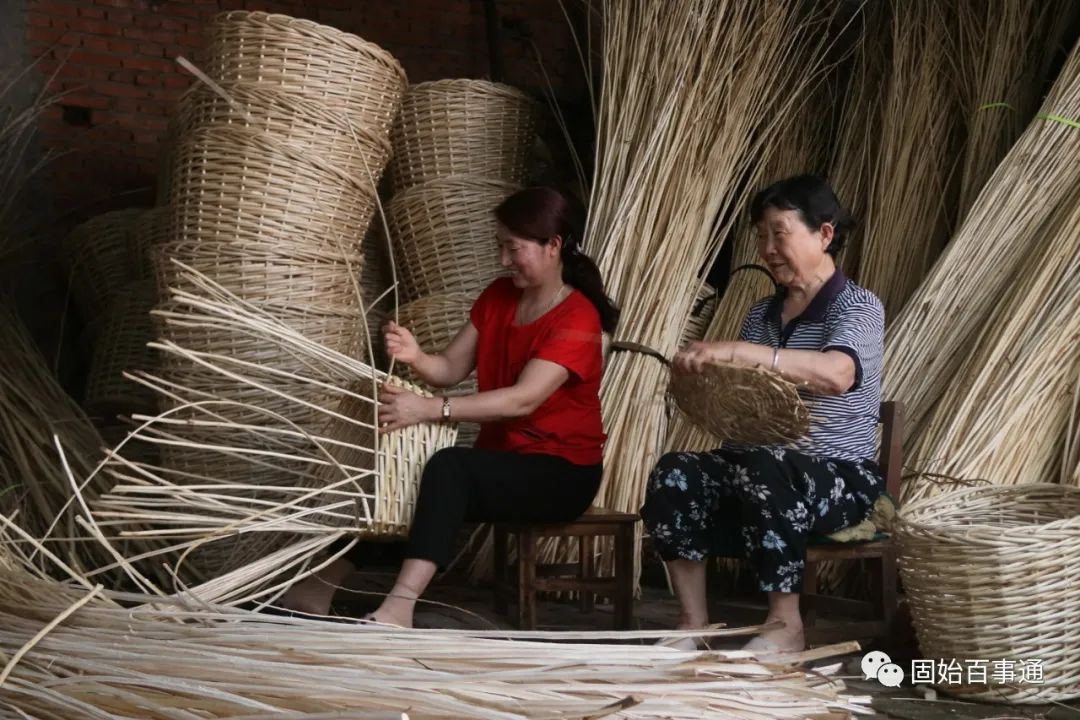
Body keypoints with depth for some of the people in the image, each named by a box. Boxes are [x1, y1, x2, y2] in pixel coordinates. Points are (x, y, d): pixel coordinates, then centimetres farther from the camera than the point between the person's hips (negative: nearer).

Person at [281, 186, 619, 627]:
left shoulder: (578, 319, -18)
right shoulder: (497, 297, 7)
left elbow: (523, 399, -30)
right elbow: (451, 369, 5)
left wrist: (429, 410, -37)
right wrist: (415, 357, -19)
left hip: (561, 472, -8)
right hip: (500, 460, 8)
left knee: (449, 466, -33)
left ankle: (400, 605, -45)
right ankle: (329, 579, -8)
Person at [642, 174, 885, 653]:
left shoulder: (858, 308, -8)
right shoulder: (761, 314, 15)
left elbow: (836, 374, -31)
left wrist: (735, 352, -40)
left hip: (840, 478, -6)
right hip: (759, 462, 6)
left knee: (765, 470, -38)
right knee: (675, 474, -23)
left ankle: (786, 626, -23)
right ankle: (693, 624, -16)